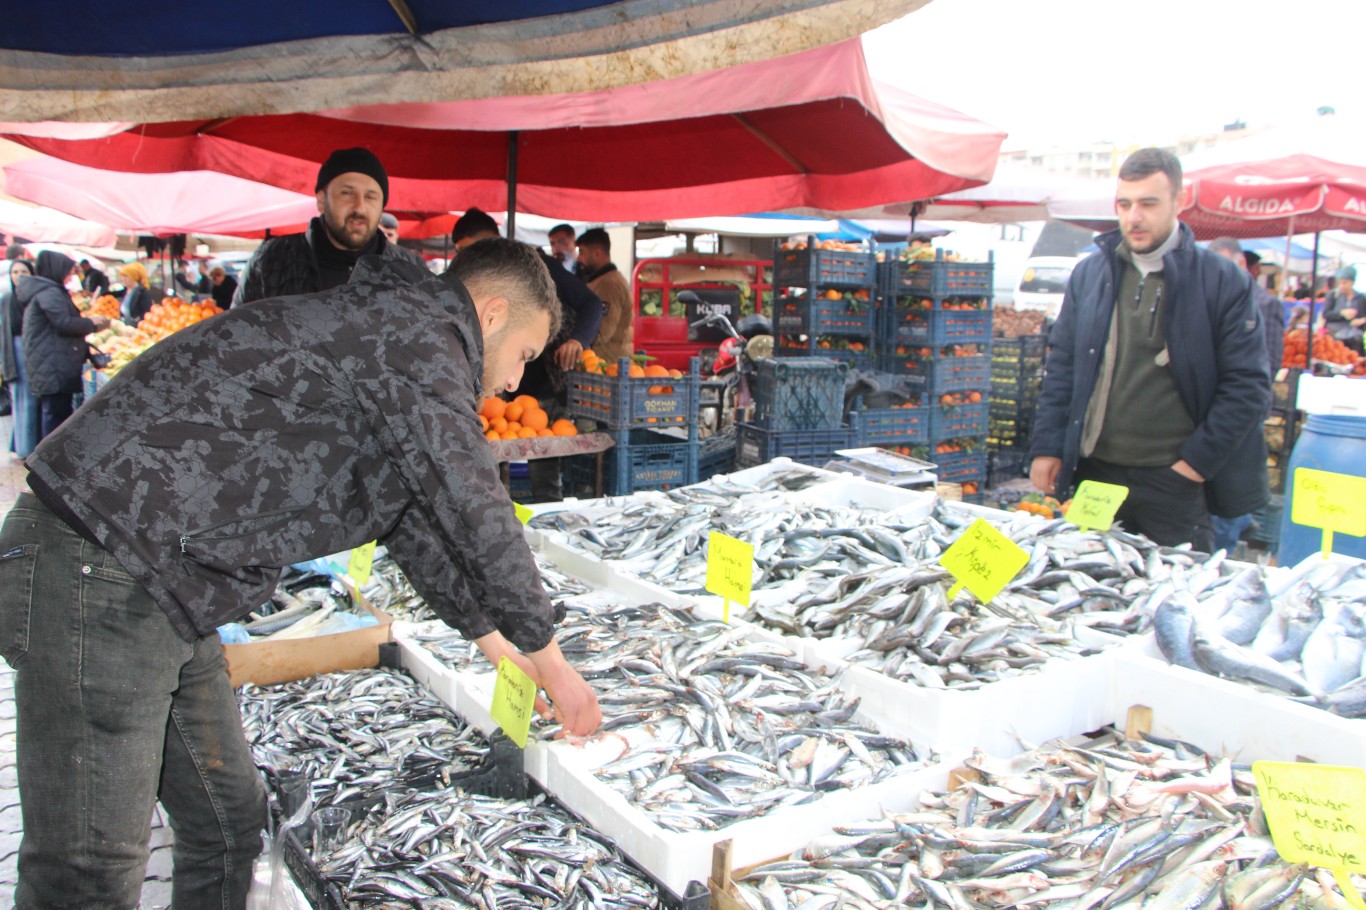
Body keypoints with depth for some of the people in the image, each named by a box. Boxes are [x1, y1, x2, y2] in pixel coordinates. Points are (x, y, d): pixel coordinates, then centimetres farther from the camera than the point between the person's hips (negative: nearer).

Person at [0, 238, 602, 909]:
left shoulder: (386, 326, 20)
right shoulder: (418, 333, -12)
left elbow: (410, 520, 28)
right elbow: (476, 514, -13)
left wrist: (497, 643, 30)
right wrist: (552, 664, -1)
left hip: (159, 589, 11)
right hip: (97, 578, -11)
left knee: (229, 826, 17)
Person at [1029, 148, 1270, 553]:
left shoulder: (1223, 281, -3)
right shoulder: (1089, 274, 7)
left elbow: (1248, 384, -3)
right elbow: (1060, 365, 9)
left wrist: (1197, 461, -8)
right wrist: (1047, 447, 1)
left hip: (1174, 480, -3)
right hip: (1093, 472, 3)